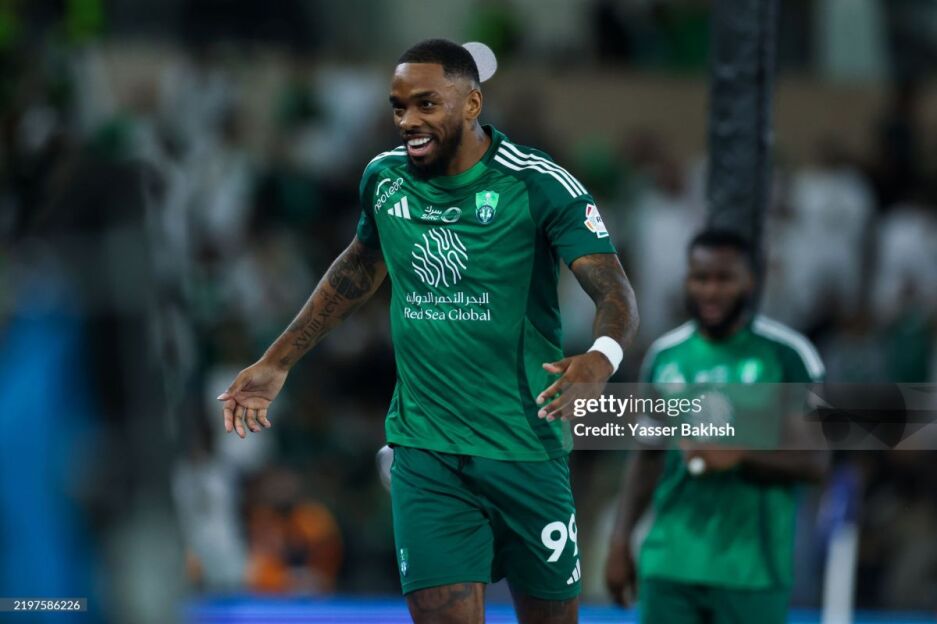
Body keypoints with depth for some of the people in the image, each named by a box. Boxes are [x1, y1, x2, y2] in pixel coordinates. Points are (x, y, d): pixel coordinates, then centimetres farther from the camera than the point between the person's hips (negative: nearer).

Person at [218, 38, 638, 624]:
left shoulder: (540, 185, -12)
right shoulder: (384, 178, 4)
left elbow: (615, 291, -19)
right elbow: (360, 267, 23)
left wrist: (601, 357, -42)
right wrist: (277, 363, 23)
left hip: (525, 447, -2)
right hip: (425, 450, 2)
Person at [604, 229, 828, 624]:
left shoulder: (786, 354, -2)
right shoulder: (664, 357, 10)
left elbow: (814, 462, -4)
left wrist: (738, 454, -18)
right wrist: (620, 541, 11)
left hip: (752, 573, -3)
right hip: (669, 564, 3)